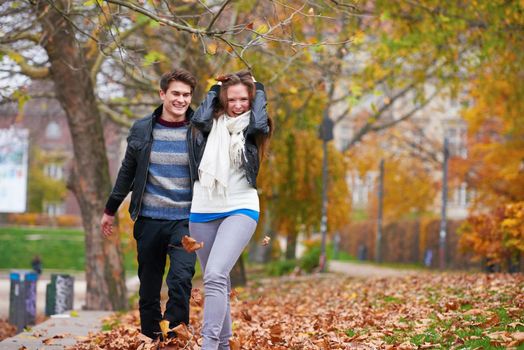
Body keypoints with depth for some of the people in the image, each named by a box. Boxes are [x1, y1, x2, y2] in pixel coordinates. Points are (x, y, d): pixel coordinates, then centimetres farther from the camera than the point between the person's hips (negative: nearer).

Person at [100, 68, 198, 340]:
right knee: (149, 287, 8)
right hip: (148, 220, 3)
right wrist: (110, 210, 18)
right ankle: (150, 339, 19)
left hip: (185, 220, -2)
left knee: (181, 279, -18)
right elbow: (127, 172, 14)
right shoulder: (142, 129, 5)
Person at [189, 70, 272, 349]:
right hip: (203, 211, 4)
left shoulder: (251, 127, 3)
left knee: (215, 276, -23)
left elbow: (260, 124, -19)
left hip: (240, 210, -4)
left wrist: (258, 88, -4)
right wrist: (215, 87, 0)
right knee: (215, 282, 13)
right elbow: (198, 119, -15)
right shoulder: (212, 123, 7)